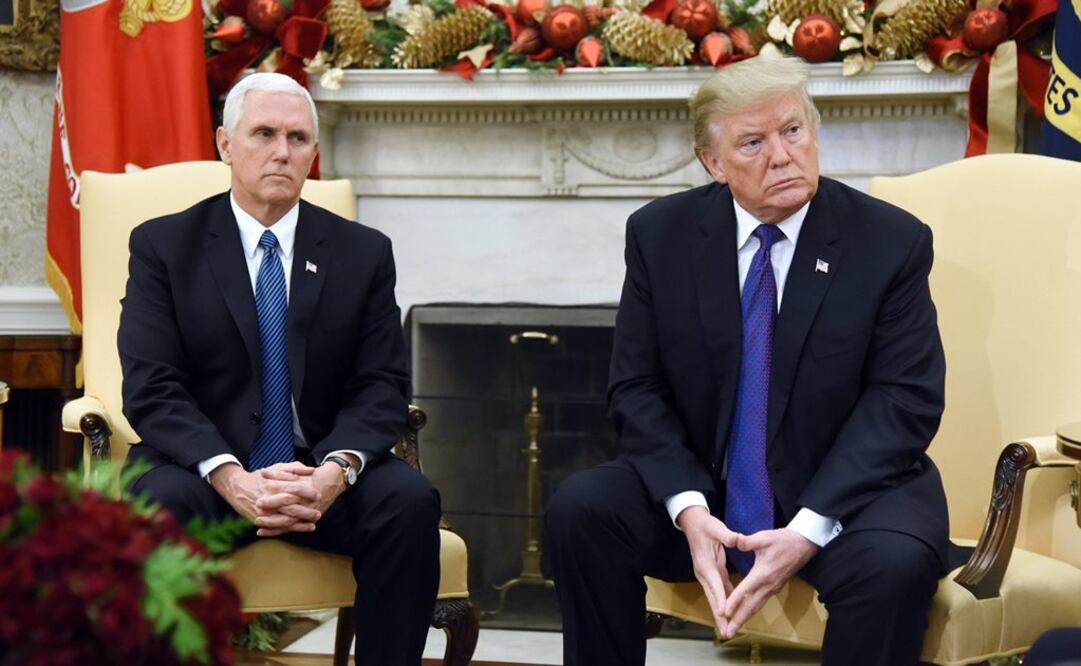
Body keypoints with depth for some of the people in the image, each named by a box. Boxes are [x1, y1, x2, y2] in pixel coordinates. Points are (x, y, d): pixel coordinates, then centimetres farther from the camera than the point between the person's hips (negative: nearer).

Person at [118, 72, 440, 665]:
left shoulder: (364, 253, 9)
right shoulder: (162, 245, 3)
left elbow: (381, 387, 2)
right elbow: (152, 389, -7)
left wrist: (336, 470, -20)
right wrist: (231, 478, -24)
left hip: (321, 470, 2)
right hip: (202, 466, -2)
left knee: (411, 502, -27)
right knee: (160, 506, -35)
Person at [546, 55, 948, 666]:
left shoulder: (892, 241, -6)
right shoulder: (660, 235, 0)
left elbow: (904, 401, -10)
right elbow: (637, 387, -1)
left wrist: (809, 528, -22)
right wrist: (687, 507, -19)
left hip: (844, 489, -2)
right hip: (700, 487, 2)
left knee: (895, 562, -33)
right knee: (580, 510, -22)